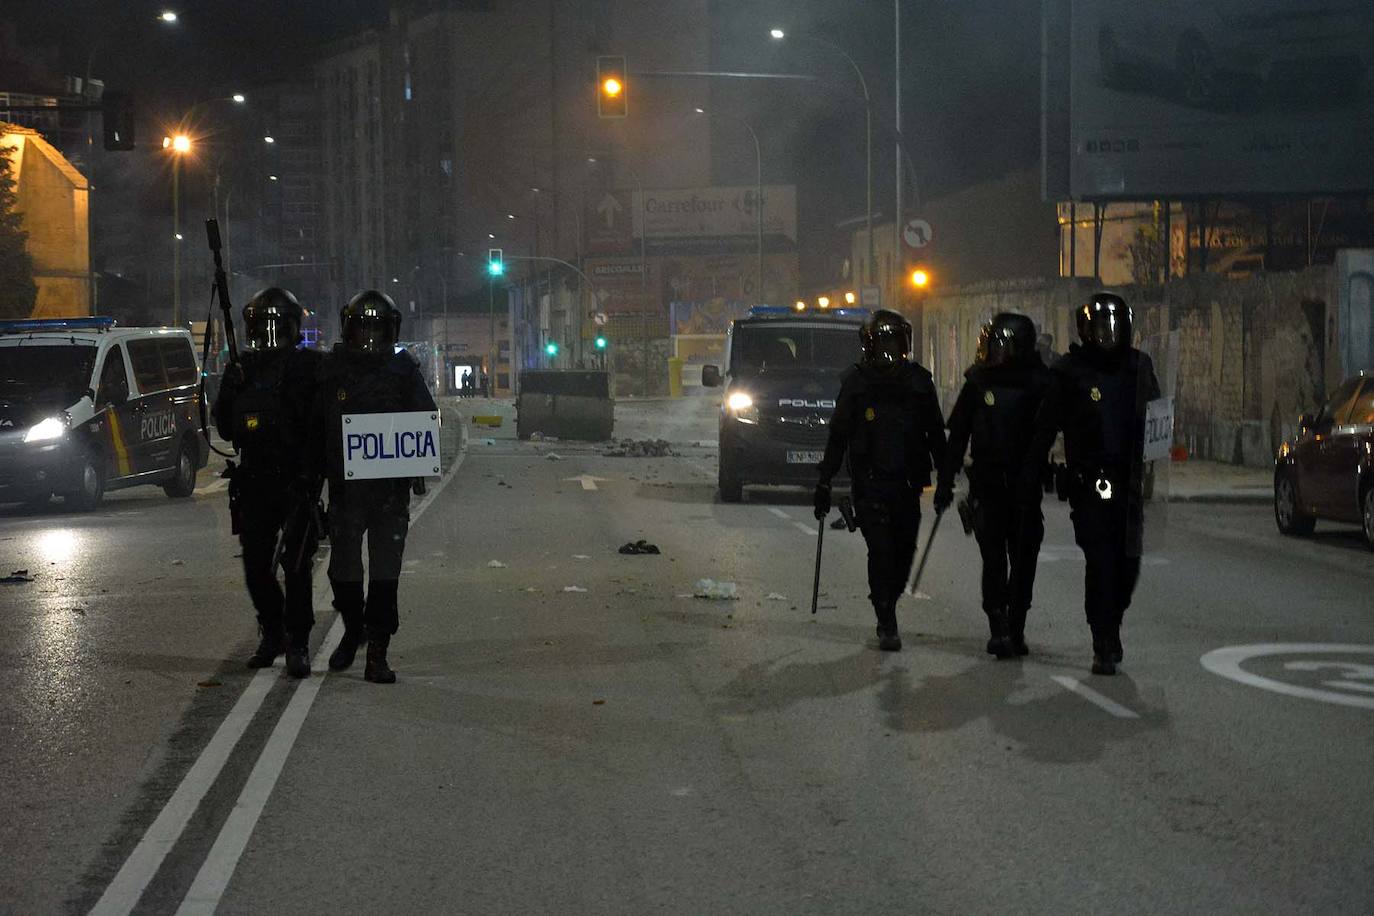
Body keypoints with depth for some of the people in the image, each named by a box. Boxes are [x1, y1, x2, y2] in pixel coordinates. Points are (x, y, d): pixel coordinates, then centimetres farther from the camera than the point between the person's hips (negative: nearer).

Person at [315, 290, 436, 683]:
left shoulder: (404, 369, 3)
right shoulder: (331, 369, 4)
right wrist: (319, 472, -1)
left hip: (391, 488, -1)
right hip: (345, 486, 1)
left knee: (385, 573, -1)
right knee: (344, 569, 7)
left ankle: (377, 654, 2)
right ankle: (353, 629, 33)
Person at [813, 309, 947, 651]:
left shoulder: (919, 382, 6)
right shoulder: (856, 382, 1)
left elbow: (935, 433, 13)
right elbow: (838, 436, 3)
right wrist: (824, 482, 0)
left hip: (907, 483, 3)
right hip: (869, 483, -3)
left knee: (904, 551, 6)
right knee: (881, 551, -10)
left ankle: (886, 611, 27)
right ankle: (887, 626, -7)